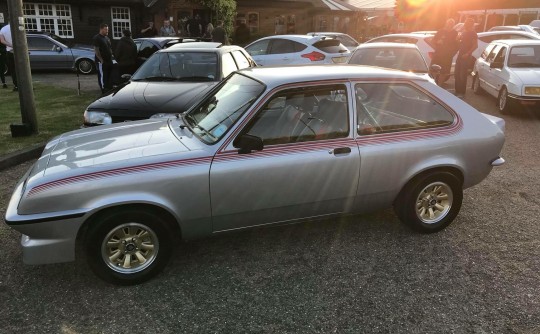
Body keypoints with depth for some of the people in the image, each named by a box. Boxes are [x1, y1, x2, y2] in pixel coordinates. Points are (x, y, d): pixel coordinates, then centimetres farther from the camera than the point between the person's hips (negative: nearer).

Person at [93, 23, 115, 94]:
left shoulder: (107, 37, 17)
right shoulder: (97, 38, -9)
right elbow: (96, 50, -15)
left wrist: (111, 55, 13)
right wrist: (101, 60, -19)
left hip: (109, 60, 9)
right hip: (102, 62, -9)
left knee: (110, 76, 13)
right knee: (102, 76, -4)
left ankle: (110, 89, 23)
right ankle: (104, 91, 1)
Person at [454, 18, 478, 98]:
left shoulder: (473, 33, -9)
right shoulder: (464, 32, 14)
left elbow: (475, 45, -15)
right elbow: (458, 40, 23)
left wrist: (468, 53, -22)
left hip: (466, 56, -8)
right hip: (460, 55, 8)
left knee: (463, 75, -6)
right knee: (457, 73, 10)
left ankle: (462, 93, 0)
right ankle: (458, 91, 19)